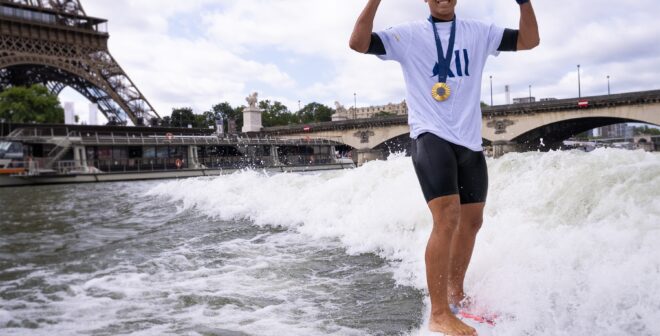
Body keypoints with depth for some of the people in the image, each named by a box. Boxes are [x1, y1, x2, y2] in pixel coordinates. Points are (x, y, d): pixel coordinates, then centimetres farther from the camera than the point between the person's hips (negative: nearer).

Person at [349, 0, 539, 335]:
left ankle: (455, 293, 33)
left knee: (472, 221, 12)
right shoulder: (408, 35, 2)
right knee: (447, 217, -21)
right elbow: (358, 43, -8)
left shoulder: (478, 32, 11)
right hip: (431, 138, -5)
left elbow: (529, 40, 9)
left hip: (470, 141, 6)